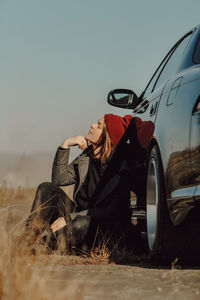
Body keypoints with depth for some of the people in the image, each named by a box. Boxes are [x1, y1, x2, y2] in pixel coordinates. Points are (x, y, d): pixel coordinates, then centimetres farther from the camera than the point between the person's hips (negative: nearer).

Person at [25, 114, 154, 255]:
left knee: (81, 224, -41)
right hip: (79, 215, 7)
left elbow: (107, 211, -20)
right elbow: (59, 179, 4)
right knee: (47, 188, -10)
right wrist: (65, 145, -7)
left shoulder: (121, 170, -17)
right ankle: (31, 239, -26)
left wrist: (69, 218, -24)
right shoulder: (87, 156, 5)